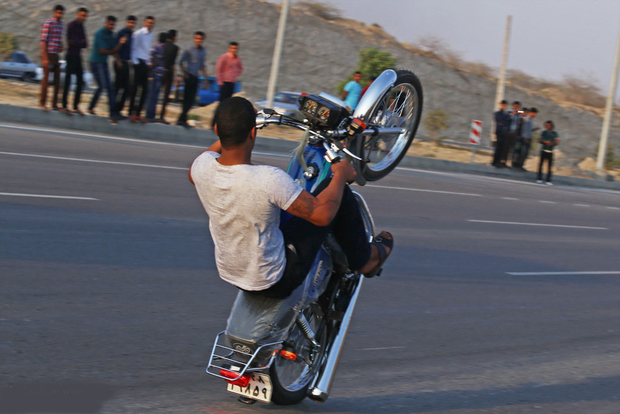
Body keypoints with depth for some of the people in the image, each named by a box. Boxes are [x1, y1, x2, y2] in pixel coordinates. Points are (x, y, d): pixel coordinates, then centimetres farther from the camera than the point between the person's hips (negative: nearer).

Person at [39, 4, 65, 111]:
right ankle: (42, 102, 6)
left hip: (56, 55, 7)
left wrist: (61, 47, 4)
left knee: (57, 79, 7)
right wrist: (44, 58, -17)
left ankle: (54, 104, 13)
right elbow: (42, 41, -14)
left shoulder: (61, 25, 12)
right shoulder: (48, 23, -11)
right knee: (46, 78, -2)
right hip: (48, 54, -7)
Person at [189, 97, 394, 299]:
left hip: (228, 273, 6)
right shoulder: (269, 179, -33)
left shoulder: (203, 165, -16)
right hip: (274, 281, -6)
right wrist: (341, 175, -7)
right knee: (339, 191, 1)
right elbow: (322, 214, -24)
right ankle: (364, 259, 26)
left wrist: (224, 136, 21)